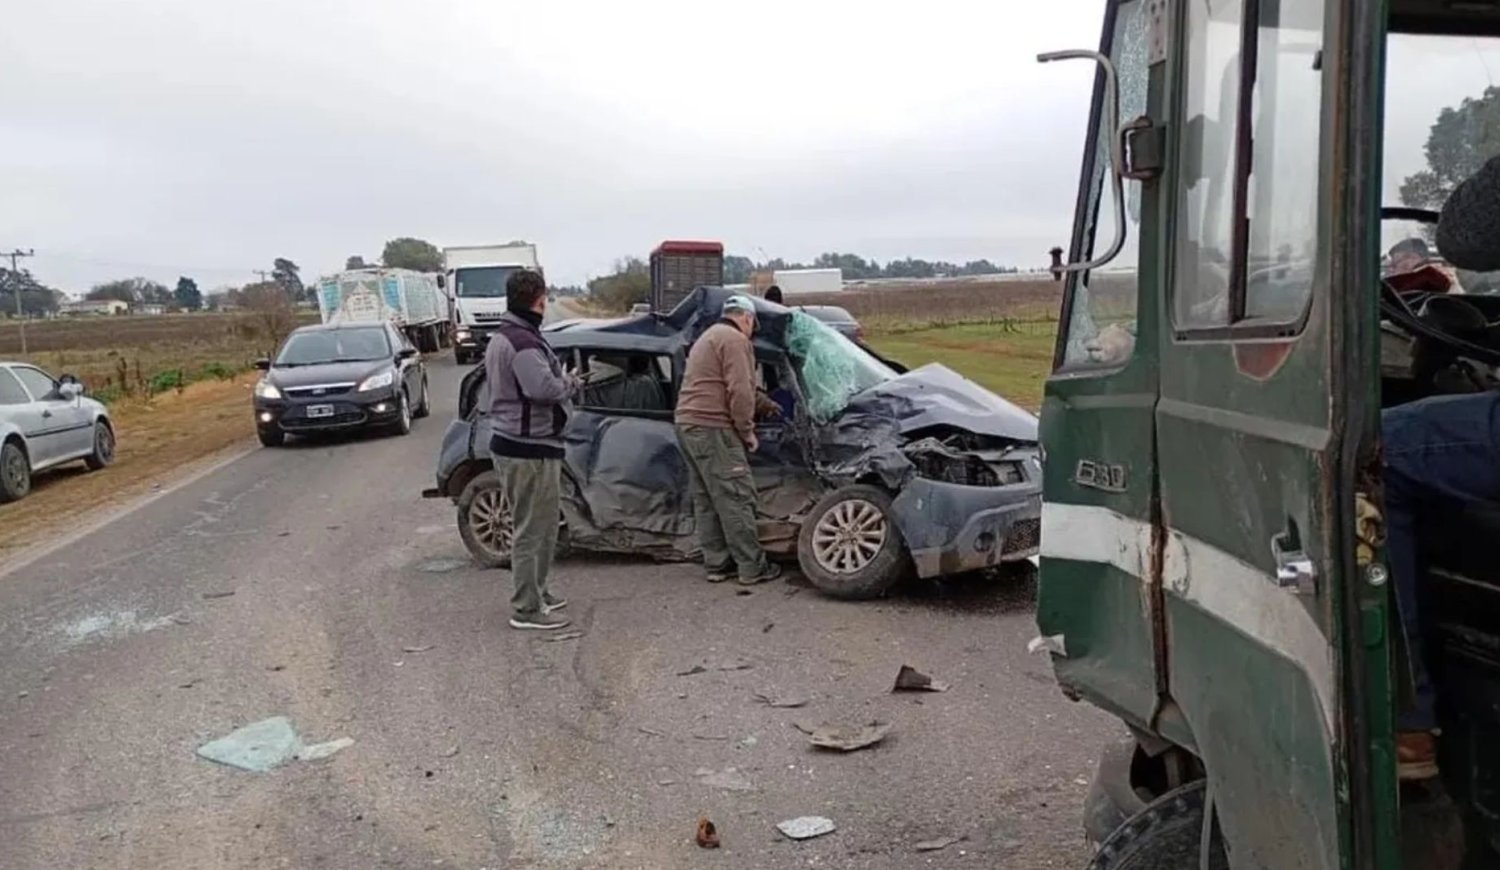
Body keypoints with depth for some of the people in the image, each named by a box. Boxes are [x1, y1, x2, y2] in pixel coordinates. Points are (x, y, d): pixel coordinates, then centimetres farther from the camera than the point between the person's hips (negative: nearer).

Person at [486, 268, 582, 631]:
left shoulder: (500, 338, 14)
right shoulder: (524, 342, -20)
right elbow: (544, 388, -30)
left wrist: (563, 380, 8)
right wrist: (572, 380, -11)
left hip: (509, 441, 11)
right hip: (530, 449, -11)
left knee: (536, 526, 21)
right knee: (533, 529, -3)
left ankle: (535, 593, 32)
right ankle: (527, 609, 3)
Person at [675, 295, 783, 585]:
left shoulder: (708, 337, 26)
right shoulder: (735, 340, -8)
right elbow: (739, 391, -18)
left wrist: (762, 403, 41)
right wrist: (747, 430, -8)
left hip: (687, 423, 11)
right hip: (713, 429, -11)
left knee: (706, 501, 12)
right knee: (737, 499, -7)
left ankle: (716, 564, 16)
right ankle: (752, 567, -4)